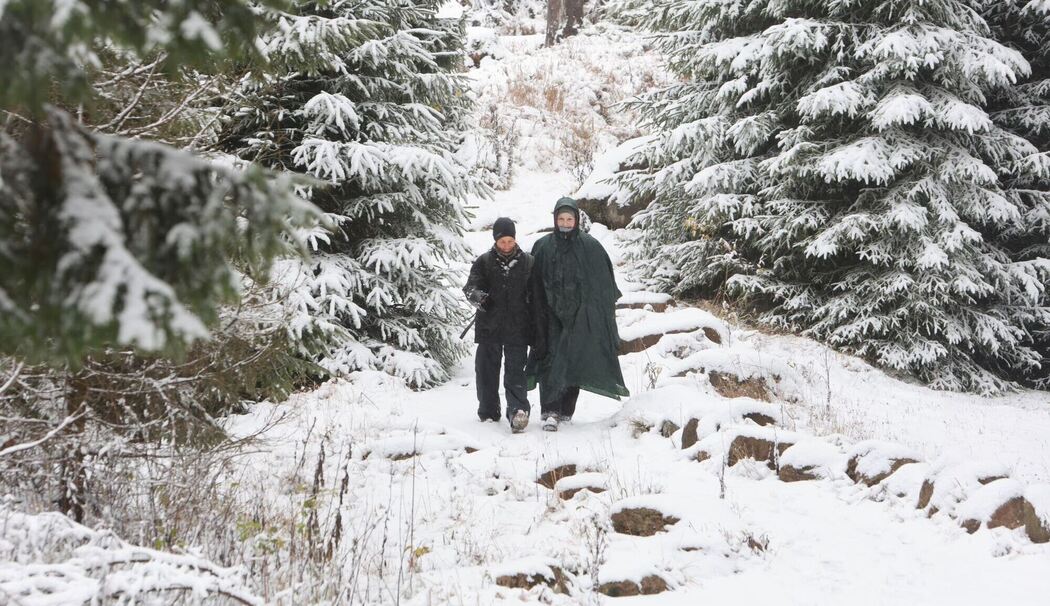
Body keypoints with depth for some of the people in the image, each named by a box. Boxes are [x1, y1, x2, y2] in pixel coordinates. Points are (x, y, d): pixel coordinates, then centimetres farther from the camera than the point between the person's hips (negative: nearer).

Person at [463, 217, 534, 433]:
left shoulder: (528, 262, 6)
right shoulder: (484, 262, 4)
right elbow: (470, 287, -4)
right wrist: (479, 297, -28)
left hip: (518, 328, -1)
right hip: (490, 326, 1)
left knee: (515, 371, -9)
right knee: (487, 370, 8)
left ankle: (518, 411, -20)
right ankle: (488, 412, 21)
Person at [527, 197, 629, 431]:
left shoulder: (590, 247, 1)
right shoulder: (543, 246, 3)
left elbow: (604, 280, 3)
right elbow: (534, 284, 6)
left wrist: (604, 313, -1)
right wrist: (538, 314, 3)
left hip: (580, 314, 0)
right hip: (552, 313, 0)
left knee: (574, 360, 4)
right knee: (552, 358, -12)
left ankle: (566, 410, 14)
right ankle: (550, 411, -17)